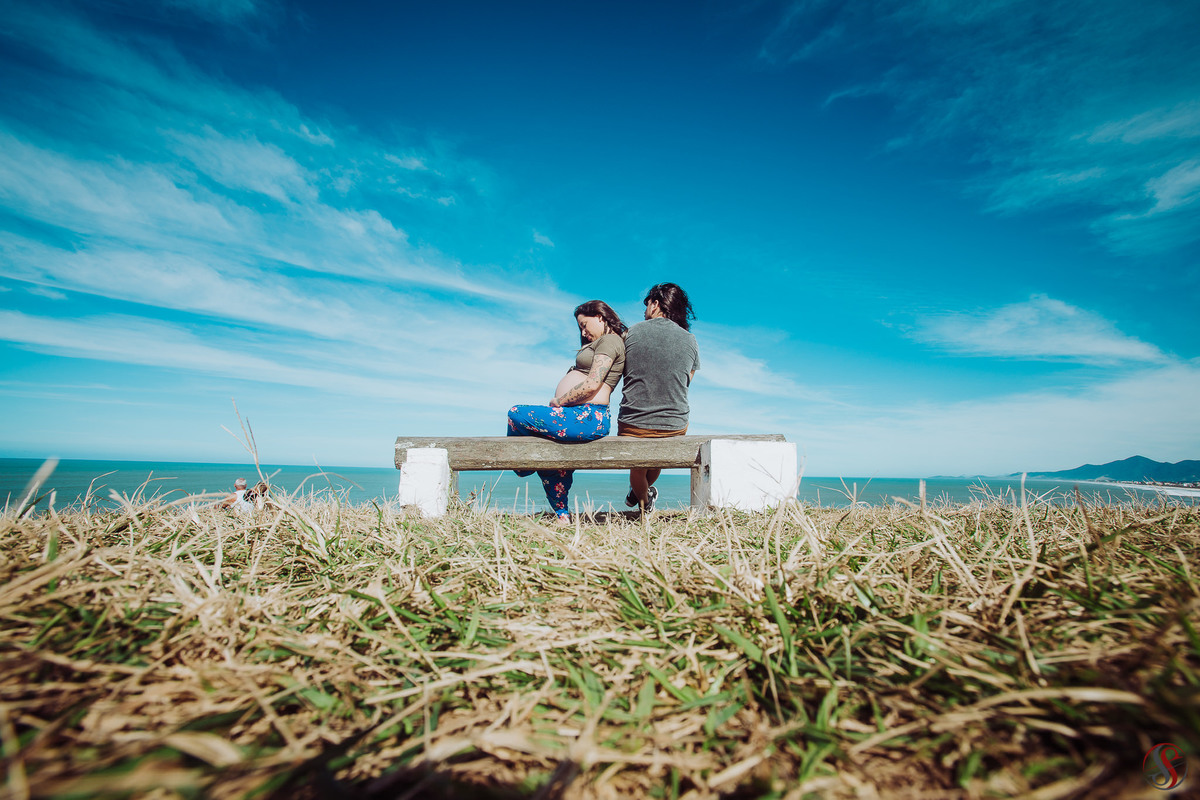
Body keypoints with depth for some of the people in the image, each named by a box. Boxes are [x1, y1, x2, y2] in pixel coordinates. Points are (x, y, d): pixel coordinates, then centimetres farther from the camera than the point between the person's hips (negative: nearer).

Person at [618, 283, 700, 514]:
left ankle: (644, 502, 53)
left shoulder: (632, 333, -6)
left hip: (632, 428, -2)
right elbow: (686, 382, 12)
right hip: (675, 428, 2)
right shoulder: (690, 341, 0)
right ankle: (646, 492, 58)